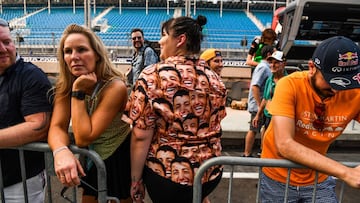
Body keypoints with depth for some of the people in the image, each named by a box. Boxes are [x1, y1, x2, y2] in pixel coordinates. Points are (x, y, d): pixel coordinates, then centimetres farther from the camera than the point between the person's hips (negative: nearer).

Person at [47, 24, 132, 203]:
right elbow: (57, 127, -17)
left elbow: (84, 138, -28)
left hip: (119, 160, -5)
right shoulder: (65, 85, -9)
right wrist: (61, 152, -38)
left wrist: (78, 91, -31)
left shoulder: (115, 87, -27)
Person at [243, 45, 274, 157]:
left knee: (253, 130, 13)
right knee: (253, 130, -1)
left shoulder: (265, 67, 15)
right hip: (258, 105, -10)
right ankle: (247, 154, 9)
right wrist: (260, 105, -23)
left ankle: (247, 153, 21)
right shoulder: (263, 67, -14)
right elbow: (255, 87, -24)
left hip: (259, 105, 10)